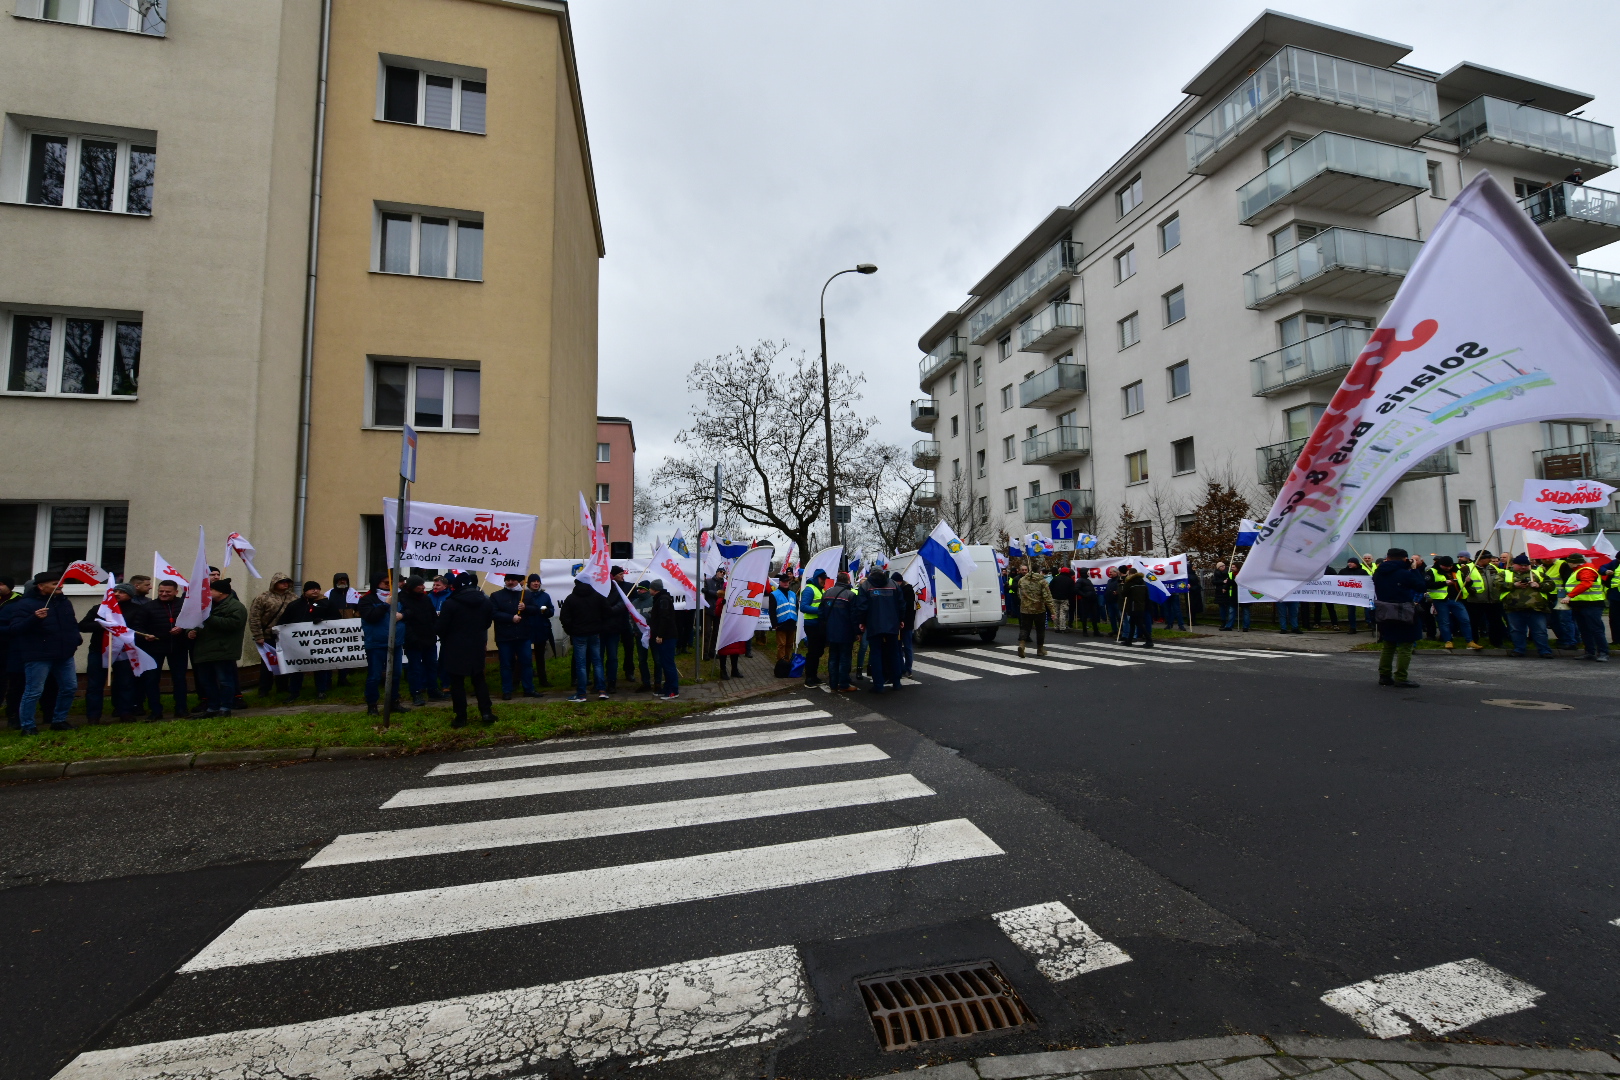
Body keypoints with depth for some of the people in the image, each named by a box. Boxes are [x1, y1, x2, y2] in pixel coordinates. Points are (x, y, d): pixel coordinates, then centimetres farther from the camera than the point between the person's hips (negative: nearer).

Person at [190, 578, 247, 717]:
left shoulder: (236, 607, -8)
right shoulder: (209, 605, 22)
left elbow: (232, 623, -25)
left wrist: (209, 618, -22)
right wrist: (190, 631, 8)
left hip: (222, 652, -10)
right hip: (204, 651, 10)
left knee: (224, 680, -5)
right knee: (205, 681, 13)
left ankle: (225, 708, 0)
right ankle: (212, 707, 21)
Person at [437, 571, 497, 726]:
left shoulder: (450, 603, -15)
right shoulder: (486, 602, 3)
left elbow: (441, 628, -10)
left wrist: (445, 640, 11)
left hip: (455, 648, -4)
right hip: (477, 647, 5)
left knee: (457, 682, 5)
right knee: (479, 679, 15)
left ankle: (461, 717, 8)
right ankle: (486, 712, 10)